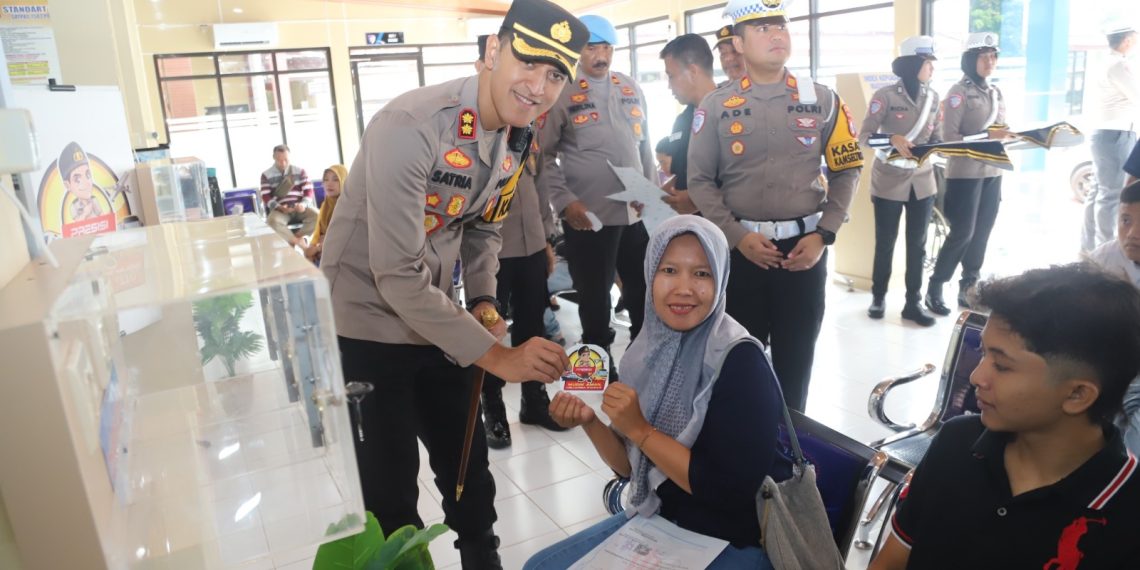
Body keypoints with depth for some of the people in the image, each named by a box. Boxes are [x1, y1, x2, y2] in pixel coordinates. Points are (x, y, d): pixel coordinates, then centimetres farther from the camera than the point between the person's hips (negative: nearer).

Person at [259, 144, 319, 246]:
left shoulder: (300, 171, 10)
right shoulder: (266, 175, 6)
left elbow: (308, 190, 5)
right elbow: (266, 197, 0)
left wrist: (303, 204, -16)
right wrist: (279, 207, -19)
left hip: (299, 208, 2)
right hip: (279, 210, -1)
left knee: (317, 216, -29)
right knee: (272, 221, -36)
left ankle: (292, 240, -18)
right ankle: (300, 242, -25)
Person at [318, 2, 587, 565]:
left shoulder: (516, 140, -1)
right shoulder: (409, 127, -27)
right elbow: (397, 276, -30)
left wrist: (483, 300, -4)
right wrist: (495, 355, -30)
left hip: (435, 324, 7)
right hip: (368, 329, -7)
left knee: (469, 471, 18)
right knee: (391, 492, 6)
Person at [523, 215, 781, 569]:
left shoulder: (741, 362, -21)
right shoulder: (649, 351, -3)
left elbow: (731, 488, -23)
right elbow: (630, 466, 3)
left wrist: (639, 429, -23)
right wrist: (589, 423, -14)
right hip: (653, 522, 6)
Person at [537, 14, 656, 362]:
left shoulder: (631, 89, 11)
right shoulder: (562, 94, -6)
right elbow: (544, 154, -7)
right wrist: (564, 201, -17)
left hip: (637, 212, 5)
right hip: (588, 216, -5)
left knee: (644, 295, 15)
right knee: (595, 301, 8)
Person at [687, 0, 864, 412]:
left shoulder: (822, 100, 4)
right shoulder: (716, 107, 0)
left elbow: (847, 170, 6)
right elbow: (700, 181, -1)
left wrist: (823, 235, -6)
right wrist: (737, 236, -12)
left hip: (804, 248, 1)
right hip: (740, 249, -1)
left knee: (796, 358, 12)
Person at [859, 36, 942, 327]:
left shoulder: (933, 97, 6)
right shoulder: (885, 96, -11)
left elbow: (937, 137, 10)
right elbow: (864, 136, -13)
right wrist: (893, 139, -30)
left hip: (922, 180, 5)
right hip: (889, 181, -5)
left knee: (917, 243, 7)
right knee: (885, 243, 7)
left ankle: (913, 303, 16)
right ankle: (878, 297, 22)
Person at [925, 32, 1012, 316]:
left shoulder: (996, 92, 14)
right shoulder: (959, 92, -8)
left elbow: (998, 130, 18)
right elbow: (950, 138, -14)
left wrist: (1005, 136, -4)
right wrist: (987, 136, -23)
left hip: (992, 172, 7)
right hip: (965, 172, -7)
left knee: (982, 233, 8)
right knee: (963, 232, -6)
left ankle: (969, 289, 18)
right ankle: (935, 288, 8)